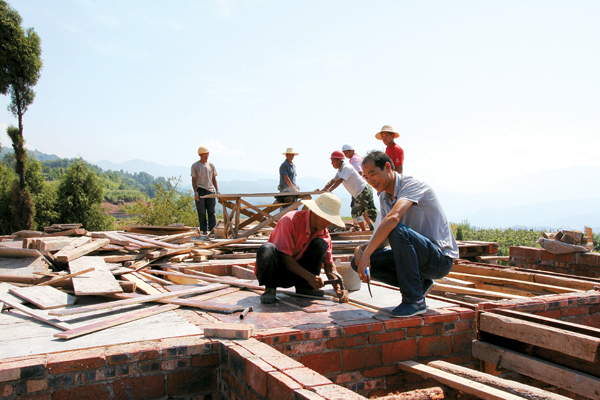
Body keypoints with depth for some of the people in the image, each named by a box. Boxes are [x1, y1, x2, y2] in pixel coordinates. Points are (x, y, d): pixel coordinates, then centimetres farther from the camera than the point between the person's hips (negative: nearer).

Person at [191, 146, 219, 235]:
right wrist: (195, 192, -9)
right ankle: (204, 230, 3)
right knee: (202, 212, -1)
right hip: (200, 191, -3)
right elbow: (193, 179, 1)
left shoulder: (211, 165, 13)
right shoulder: (195, 166, 4)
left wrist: (217, 190, 5)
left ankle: (212, 229, 1)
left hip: (210, 191, 3)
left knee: (211, 211, 0)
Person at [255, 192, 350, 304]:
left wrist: (338, 289, -15)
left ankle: (304, 287, -6)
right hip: (274, 272, -5)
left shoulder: (324, 233, -2)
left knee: (321, 244, -15)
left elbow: (329, 263, 1)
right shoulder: (290, 220, -22)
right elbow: (284, 256, -25)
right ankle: (269, 289, -14)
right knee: (267, 249, -39)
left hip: (294, 277, 5)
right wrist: (309, 276, -30)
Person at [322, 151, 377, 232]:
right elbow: (332, 181, 12)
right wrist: (323, 189, -3)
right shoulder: (340, 170, 12)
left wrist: (329, 190, -37)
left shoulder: (346, 167, -18)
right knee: (356, 213, 14)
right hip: (358, 195, 10)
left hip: (364, 191, -10)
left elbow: (340, 180, -29)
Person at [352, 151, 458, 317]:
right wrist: (360, 249, -13)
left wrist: (366, 254, -34)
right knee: (358, 261, -4)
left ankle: (414, 299, -20)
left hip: (440, 258, -8)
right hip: (418, 257, 8)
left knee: (397, 230, -35)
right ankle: (419, 283, 6)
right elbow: (380, 240, 7)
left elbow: (393, 218, -35)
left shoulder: (412, 184, -16)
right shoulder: (384, 197, 9)